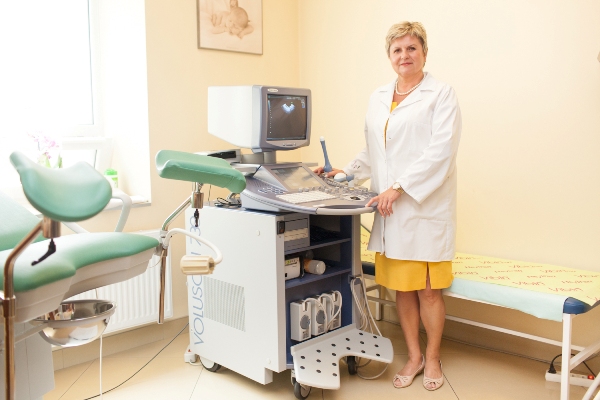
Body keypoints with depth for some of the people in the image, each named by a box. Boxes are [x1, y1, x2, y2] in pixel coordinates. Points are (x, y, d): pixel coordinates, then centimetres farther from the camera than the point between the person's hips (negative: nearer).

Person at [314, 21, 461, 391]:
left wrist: (399, 187, -18)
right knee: (401, 287, 10)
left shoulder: (441, 95, -3)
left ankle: (433, 359, 23)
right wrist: (345, 173, 10)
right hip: (391, 209, 5)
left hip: (426, 205, -5)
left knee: (428, 289, 2)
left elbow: (441, 151, -14)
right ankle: (414, 356, 27)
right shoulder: (378, 99, 15)